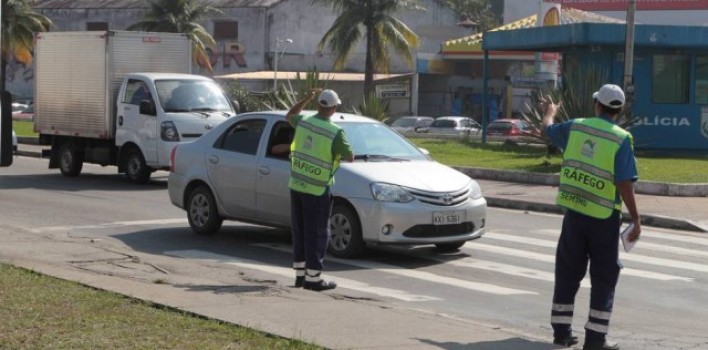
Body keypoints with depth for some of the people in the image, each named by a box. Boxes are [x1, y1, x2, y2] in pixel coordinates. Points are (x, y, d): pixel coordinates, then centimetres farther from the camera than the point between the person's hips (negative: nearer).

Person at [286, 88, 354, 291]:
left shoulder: (303, 122, -1)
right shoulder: (335, 133, -17)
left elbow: (289, 116, 23)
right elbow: (350, 158, -5)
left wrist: (307, 99, 23)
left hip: (296, 185, 6)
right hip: (317, 191, -6)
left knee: (299, 231, 15)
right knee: (317, 234, 2)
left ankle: (299, 274, 22)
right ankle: (313, 278, 2)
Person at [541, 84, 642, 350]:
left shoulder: (575, 127, 1)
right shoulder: (621, 139, -11)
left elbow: (548, 129, 22)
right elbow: (624, 184, -16)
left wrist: (549, 112, 44)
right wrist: (636, 220, -9)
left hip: (574, 213, 4)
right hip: (604, 218, -4)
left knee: (568, 272, 15)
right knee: (604, 277, 6)